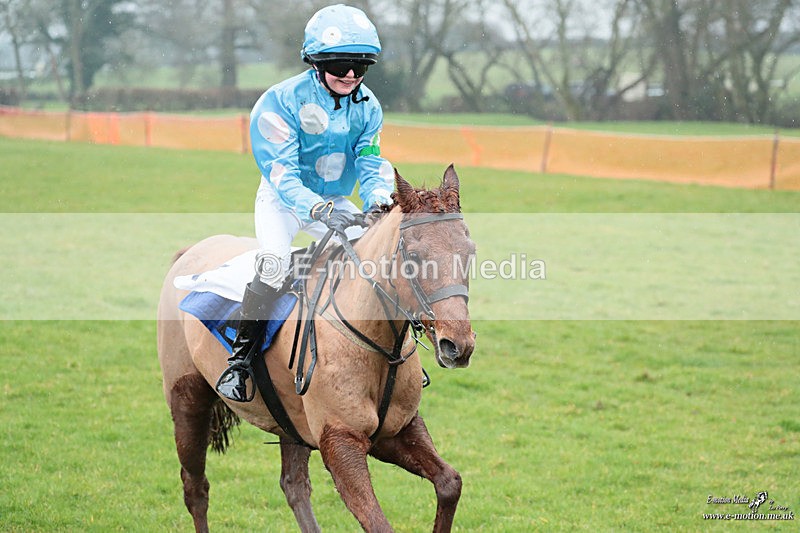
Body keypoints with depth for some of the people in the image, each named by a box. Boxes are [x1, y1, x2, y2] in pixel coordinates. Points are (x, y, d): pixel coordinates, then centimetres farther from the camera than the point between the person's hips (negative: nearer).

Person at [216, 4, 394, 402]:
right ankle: (239, 360, -21)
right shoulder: (282, 102, -22)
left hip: (336, 202, 5)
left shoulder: (367, 107, -6)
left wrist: (379, 200, -30)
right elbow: (283, 173, -28)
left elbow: (371, 166, -7)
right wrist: (320, 211, -43)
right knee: (275, 261, -30)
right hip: (284, 199, -5)